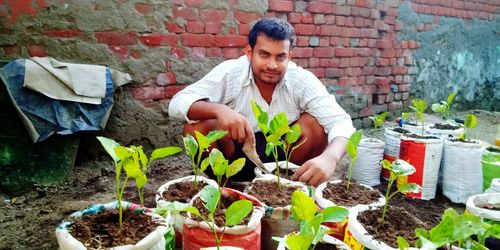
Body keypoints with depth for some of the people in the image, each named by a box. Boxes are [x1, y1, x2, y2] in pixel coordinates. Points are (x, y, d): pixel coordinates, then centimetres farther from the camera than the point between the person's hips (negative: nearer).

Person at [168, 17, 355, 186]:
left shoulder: (303, 80, -15)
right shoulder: (229, 73, -16)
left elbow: (341, 123, -24)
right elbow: (177, 104, -22)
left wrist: (329, 158, -47)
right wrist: (218, 109, -44)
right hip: (236, 157, 0)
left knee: (315, 123, -23)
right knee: (197, 127, -25)